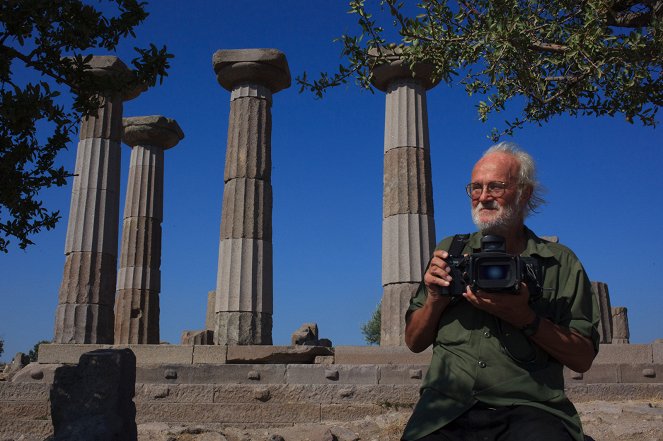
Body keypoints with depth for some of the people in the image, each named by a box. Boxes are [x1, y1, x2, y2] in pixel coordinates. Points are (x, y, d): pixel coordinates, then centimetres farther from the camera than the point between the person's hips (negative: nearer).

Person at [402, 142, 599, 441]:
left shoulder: (560, 262, 8)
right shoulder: (449, 251, 14)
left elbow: (583, 359, 4)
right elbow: (414, 343, 14)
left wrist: (526, 320, -12)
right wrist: (435, 301, -6)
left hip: (529, 408, -1)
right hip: (447, 408, 2)